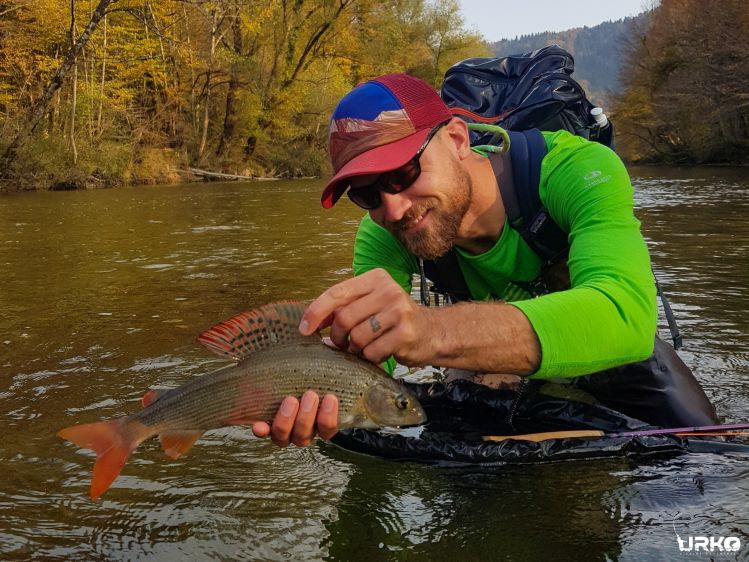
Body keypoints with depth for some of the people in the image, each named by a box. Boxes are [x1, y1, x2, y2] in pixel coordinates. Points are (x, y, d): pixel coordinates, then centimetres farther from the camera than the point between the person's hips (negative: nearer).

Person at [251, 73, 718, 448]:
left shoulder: (579, 170, -37)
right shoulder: (383, 238, -24)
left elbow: (626, 317, -54)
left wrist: (435, 332, -69)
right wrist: (323, 405, -57)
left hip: (614, 355, -2)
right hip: (499, 363, 2)